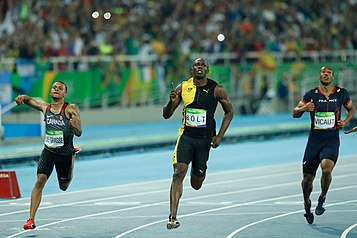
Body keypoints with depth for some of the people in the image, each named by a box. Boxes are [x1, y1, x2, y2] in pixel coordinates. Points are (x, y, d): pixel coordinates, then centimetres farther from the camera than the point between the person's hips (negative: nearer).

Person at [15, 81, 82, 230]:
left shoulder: (71, 109, -11)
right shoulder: (45, 107, 0)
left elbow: (79, 134, -15)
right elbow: (29, 100, 16)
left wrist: (75, 126, -39)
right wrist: (22, 98, -9)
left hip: (65, 153, -1)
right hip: (48, 151, 1)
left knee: (63, 187, 17)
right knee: (40, 180, -19)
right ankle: (31, 219, -20)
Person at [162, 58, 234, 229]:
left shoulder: (216, 90, -5)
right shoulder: (183, 87, -1)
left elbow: (229, 112, 7)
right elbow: (166, 115, 3)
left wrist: (219, 136, -3)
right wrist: (171, 101, -19)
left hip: (205, 139, 0)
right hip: (186, 136, 0)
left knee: (196, 184, 7)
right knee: (178, 172, -20)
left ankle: (198, 171, 46)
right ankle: (173, 217, -21)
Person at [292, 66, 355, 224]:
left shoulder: (341, 94, 3)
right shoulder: (311, 95, 0)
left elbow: (351, 109, 21)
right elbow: (295, 113, 0)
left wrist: (345, 121, 2)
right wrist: (304, 108, -21)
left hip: (332, 140, -1)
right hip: (314, 140, 1)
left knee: (326, 169, -28)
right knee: (307, 178, 3)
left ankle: (322, 199, -3)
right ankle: (307, 204, 32)